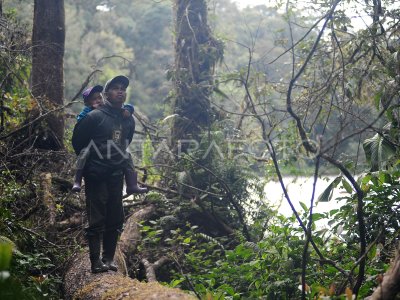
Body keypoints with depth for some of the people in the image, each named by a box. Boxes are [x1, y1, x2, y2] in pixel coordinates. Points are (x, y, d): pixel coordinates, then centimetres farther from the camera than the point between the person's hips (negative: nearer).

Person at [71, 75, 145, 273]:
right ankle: (96, 262, -2)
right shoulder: (95, 116, -9)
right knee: (96, 220, -4)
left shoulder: (129, 120, 8)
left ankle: (109, 258, 17)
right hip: (96, 176, -6)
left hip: (116, 176, 6)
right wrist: (87, 161, 6)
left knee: (115, 220, 7)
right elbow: (77, 140, -1)